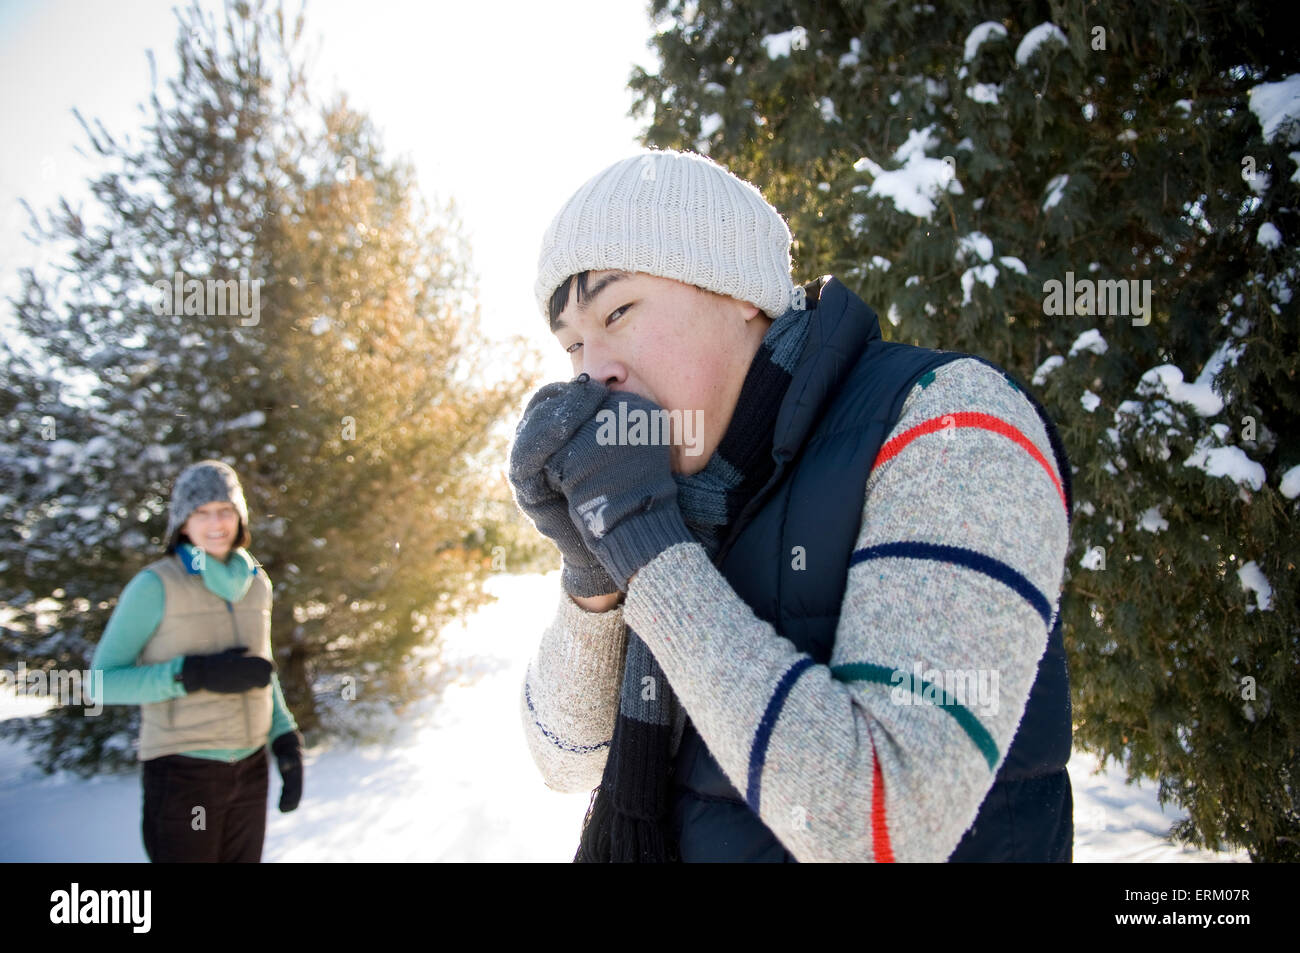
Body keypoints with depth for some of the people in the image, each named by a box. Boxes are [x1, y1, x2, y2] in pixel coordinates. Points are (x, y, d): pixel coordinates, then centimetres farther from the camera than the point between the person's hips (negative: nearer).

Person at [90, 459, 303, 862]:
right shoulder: (156, 586, -10)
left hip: (250, 771, 5)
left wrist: (287, 742, 8)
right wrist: (197, 674, -22)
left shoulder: (255, 582, 7)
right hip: (183, 774, -5)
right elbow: (103, 681, -11)